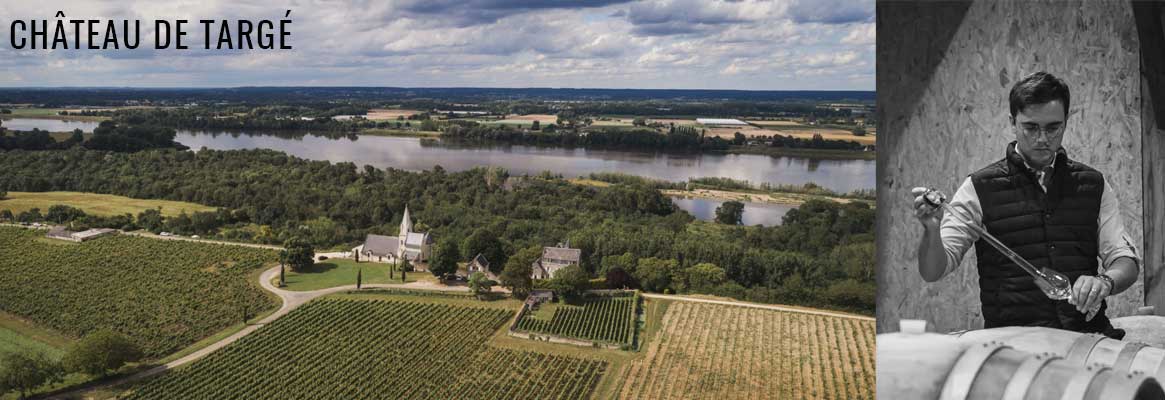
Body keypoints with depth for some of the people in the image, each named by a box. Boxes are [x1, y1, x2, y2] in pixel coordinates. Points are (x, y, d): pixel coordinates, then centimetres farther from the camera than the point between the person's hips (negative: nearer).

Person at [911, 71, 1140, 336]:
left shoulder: (1093, 185, 13)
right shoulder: (980, 188, 1)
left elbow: (1126, 260, 12)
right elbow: (933, 271, -2)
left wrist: (1105, 282, -11)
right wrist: (932, 230, -24)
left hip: (1087, 334, 4)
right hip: (1011, 339, -3)